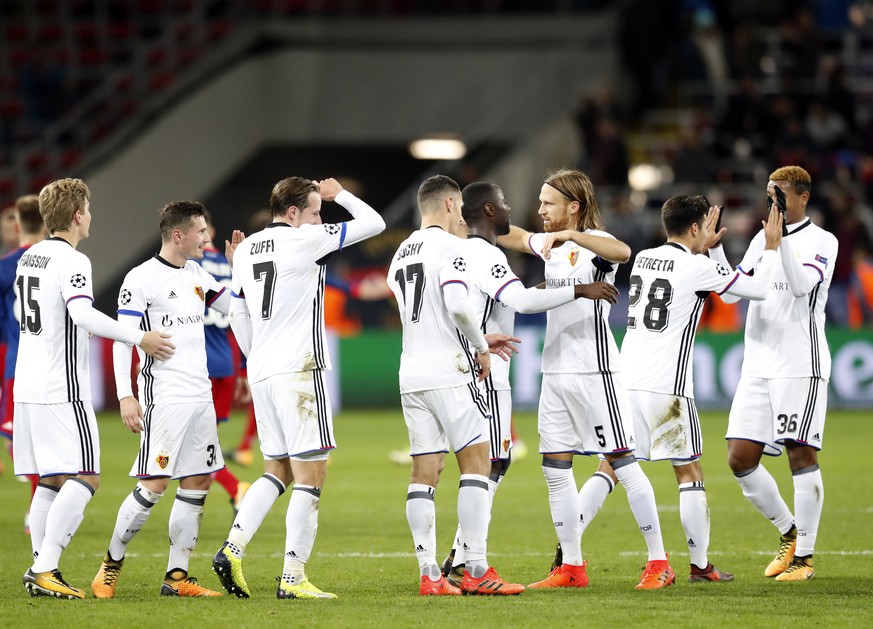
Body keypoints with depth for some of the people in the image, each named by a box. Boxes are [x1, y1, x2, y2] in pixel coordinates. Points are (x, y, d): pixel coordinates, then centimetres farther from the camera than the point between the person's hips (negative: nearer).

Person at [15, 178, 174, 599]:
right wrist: (139, 339, -23)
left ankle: (43, 570, 8)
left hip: (27, 387, 9)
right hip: (61, 389, -9)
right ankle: (44, 569, -17)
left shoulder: (29, 257, 14)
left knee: (50, 481, 11)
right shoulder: (72, 261, -12)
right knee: (83, 479, -9)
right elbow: (83, 314, -27)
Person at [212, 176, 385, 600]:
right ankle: (293, 578, -7)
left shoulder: (245, 250, 13)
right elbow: (374, 223, -1)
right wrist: (339, 194, 14)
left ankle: (232, 549, 2)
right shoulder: (306, 239, -8)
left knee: (277, 470, 17)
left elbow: (238, 316, 20)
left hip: (261, 372, 8)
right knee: (310, 475, -4)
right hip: (299, 370, -8)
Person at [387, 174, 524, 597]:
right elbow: (458, 305, -20)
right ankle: (476, 570, -9)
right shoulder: (448, 246, -7)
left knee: (424, 472, 5)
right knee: (476, 463, -4)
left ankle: (428, 574, 1)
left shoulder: (401, 255, 18)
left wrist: (478, 340, 27)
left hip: (411, 373, 8)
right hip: (449, 372, -8)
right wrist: (482, 346, -4)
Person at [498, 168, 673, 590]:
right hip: (555, 372, 8)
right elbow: (514, 238, 32)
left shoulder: (594, 242, -11)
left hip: (593, 370, -8)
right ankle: (572, 567, 13)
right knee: (555, 471, 7)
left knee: (623, 462, -7)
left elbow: (622, 252, -34)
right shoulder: (551, 244, 13)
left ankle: (659, 563, -5)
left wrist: (567, 236, -38)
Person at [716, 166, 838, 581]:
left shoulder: (822, 241, -2)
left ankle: (804, 557, -1)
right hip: (758, 364, 6)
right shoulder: (762, 238, 16)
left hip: (801, 364, -6)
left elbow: (802, 284, -18)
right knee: (740, 458, 1)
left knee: (801, 454, -7)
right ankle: (789, 533, 20)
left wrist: (781, 234, -23)